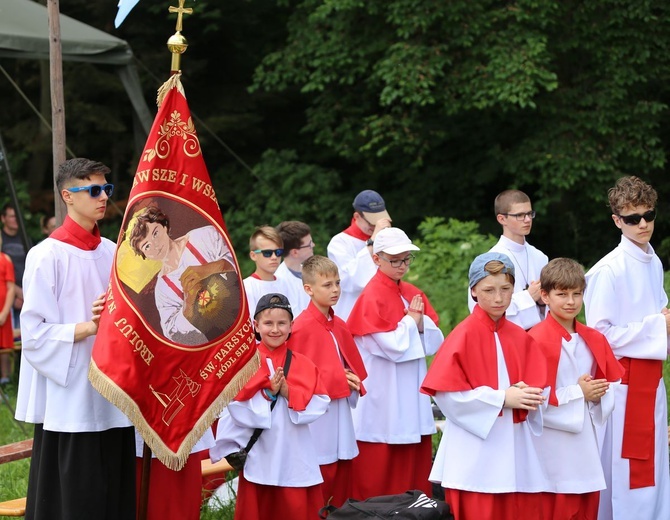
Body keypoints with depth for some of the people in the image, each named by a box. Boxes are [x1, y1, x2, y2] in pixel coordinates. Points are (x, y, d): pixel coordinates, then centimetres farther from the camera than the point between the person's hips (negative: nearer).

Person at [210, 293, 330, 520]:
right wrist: (267, 393, -19)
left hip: (295, 454, 1)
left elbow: (320, 403, -2)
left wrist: (289, 393, -14)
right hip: (258, 454, -1)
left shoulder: (303, 364, 5)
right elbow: (235, 404, -9)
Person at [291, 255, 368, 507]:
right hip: (318, 418, -7)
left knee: (343, 488, 11)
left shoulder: (339, 326, 10)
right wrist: (339, 381, -14)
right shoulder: (302, 327, -14)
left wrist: (354, 384, -2)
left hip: (341, 417, 7)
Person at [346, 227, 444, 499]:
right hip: (383, 403, -7)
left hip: (413, 399, 7)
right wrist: (411, 320, -6)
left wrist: (420, 322, -11)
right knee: (380, 479, 0)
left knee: (414, 475, 9)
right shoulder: (372, 298, -12)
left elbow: (435, 342, 7)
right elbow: (394, 346, -20)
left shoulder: (414, 295, 10)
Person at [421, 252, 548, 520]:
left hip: (515, 451, 5)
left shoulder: (521, 339, 7)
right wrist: (501, 398, -16)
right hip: (476, 454, -5)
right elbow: (446, 394, -13)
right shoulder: (464, 336, -7)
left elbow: (538, 389, 11)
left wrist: (526, 395, -12)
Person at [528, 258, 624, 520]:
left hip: (585, 441, 6)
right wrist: (578, 393, -14)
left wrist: (598, 396, -5)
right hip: (551, 447, -6)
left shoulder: (594, 340, 8)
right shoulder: (537, 340, -12)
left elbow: (610, 386, 17)